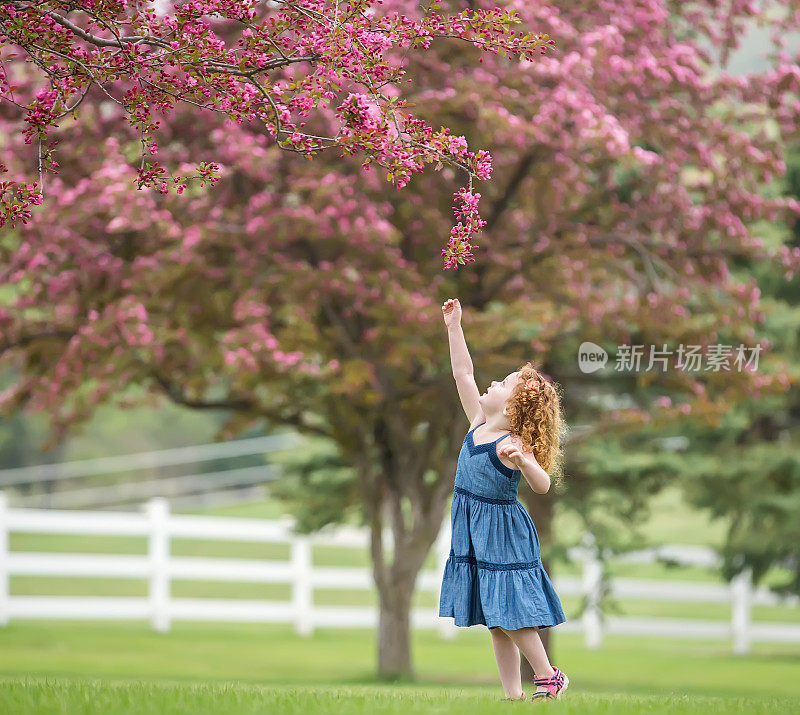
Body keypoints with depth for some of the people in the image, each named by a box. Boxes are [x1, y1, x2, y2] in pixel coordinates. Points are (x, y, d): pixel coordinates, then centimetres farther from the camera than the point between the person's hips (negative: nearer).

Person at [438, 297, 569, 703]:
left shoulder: (513, 445, -18)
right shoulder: (479, 425, 4)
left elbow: (542, 486, -30)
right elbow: (463, 373, 11)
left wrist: (524, 461, -49)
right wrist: (454, 328, 8)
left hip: (502, 535, -8)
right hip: (475, 533, 8)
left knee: (509, 614, -8)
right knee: (495, 621, 8)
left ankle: (548, 677, 5)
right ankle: (513, 694, 10)